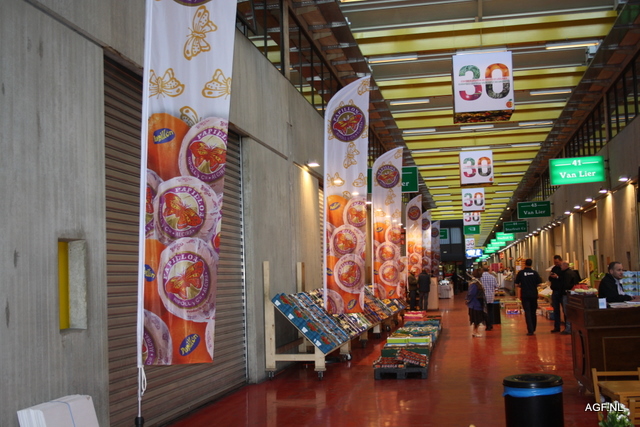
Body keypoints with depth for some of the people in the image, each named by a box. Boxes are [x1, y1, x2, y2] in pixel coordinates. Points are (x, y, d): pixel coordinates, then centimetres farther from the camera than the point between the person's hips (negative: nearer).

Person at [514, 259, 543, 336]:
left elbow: (516, 284, -4)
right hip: (534, 294, 2)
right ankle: (533, 329, 25)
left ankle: (530, 330, -12)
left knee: (527, 312, -3)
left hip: (525, 295, -2)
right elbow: (539, 283, -2)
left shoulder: (521, 273, -5)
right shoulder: (534, 272, -1)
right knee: (533, 312, 15)